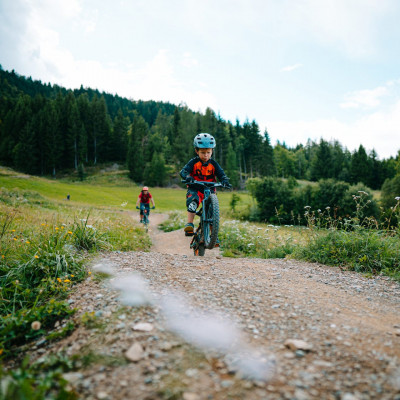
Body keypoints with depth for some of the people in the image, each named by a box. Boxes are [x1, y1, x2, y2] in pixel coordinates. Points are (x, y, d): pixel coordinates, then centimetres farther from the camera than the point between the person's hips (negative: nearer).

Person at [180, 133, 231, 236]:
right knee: (192, 200, -34)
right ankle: (189, 224, -29)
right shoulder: (194, 162, -3)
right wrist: (187, 177, -38)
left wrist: (225, 180, -28)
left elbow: (221, 174, -4)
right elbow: (183, 171, -15)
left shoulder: (213, 164, 3)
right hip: (195, 189, -2)